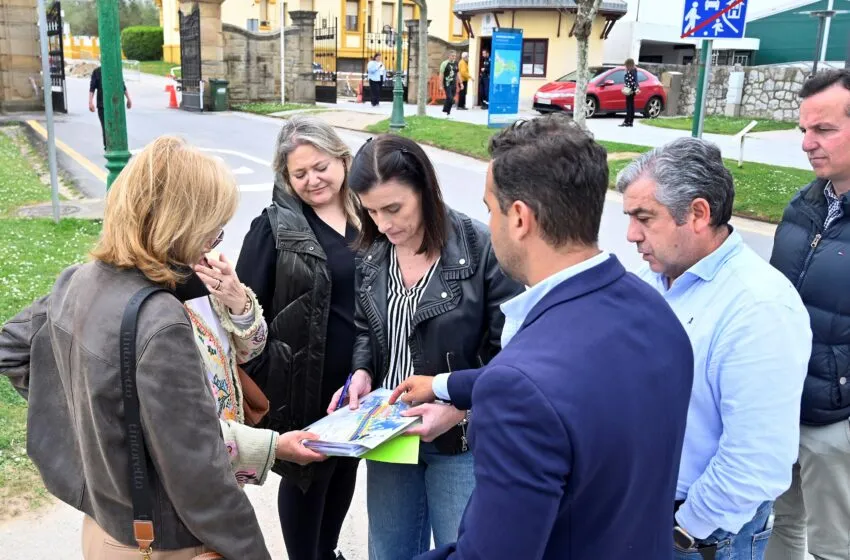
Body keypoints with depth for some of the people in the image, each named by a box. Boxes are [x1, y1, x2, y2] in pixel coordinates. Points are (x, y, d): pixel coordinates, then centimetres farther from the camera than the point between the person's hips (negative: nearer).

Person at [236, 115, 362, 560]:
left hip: (360, 379, 5)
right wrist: (260, 381, -17)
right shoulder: (275, 227, -11)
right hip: (305, 383, -5)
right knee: (306, 476, 13)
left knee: (345, 470, 22)